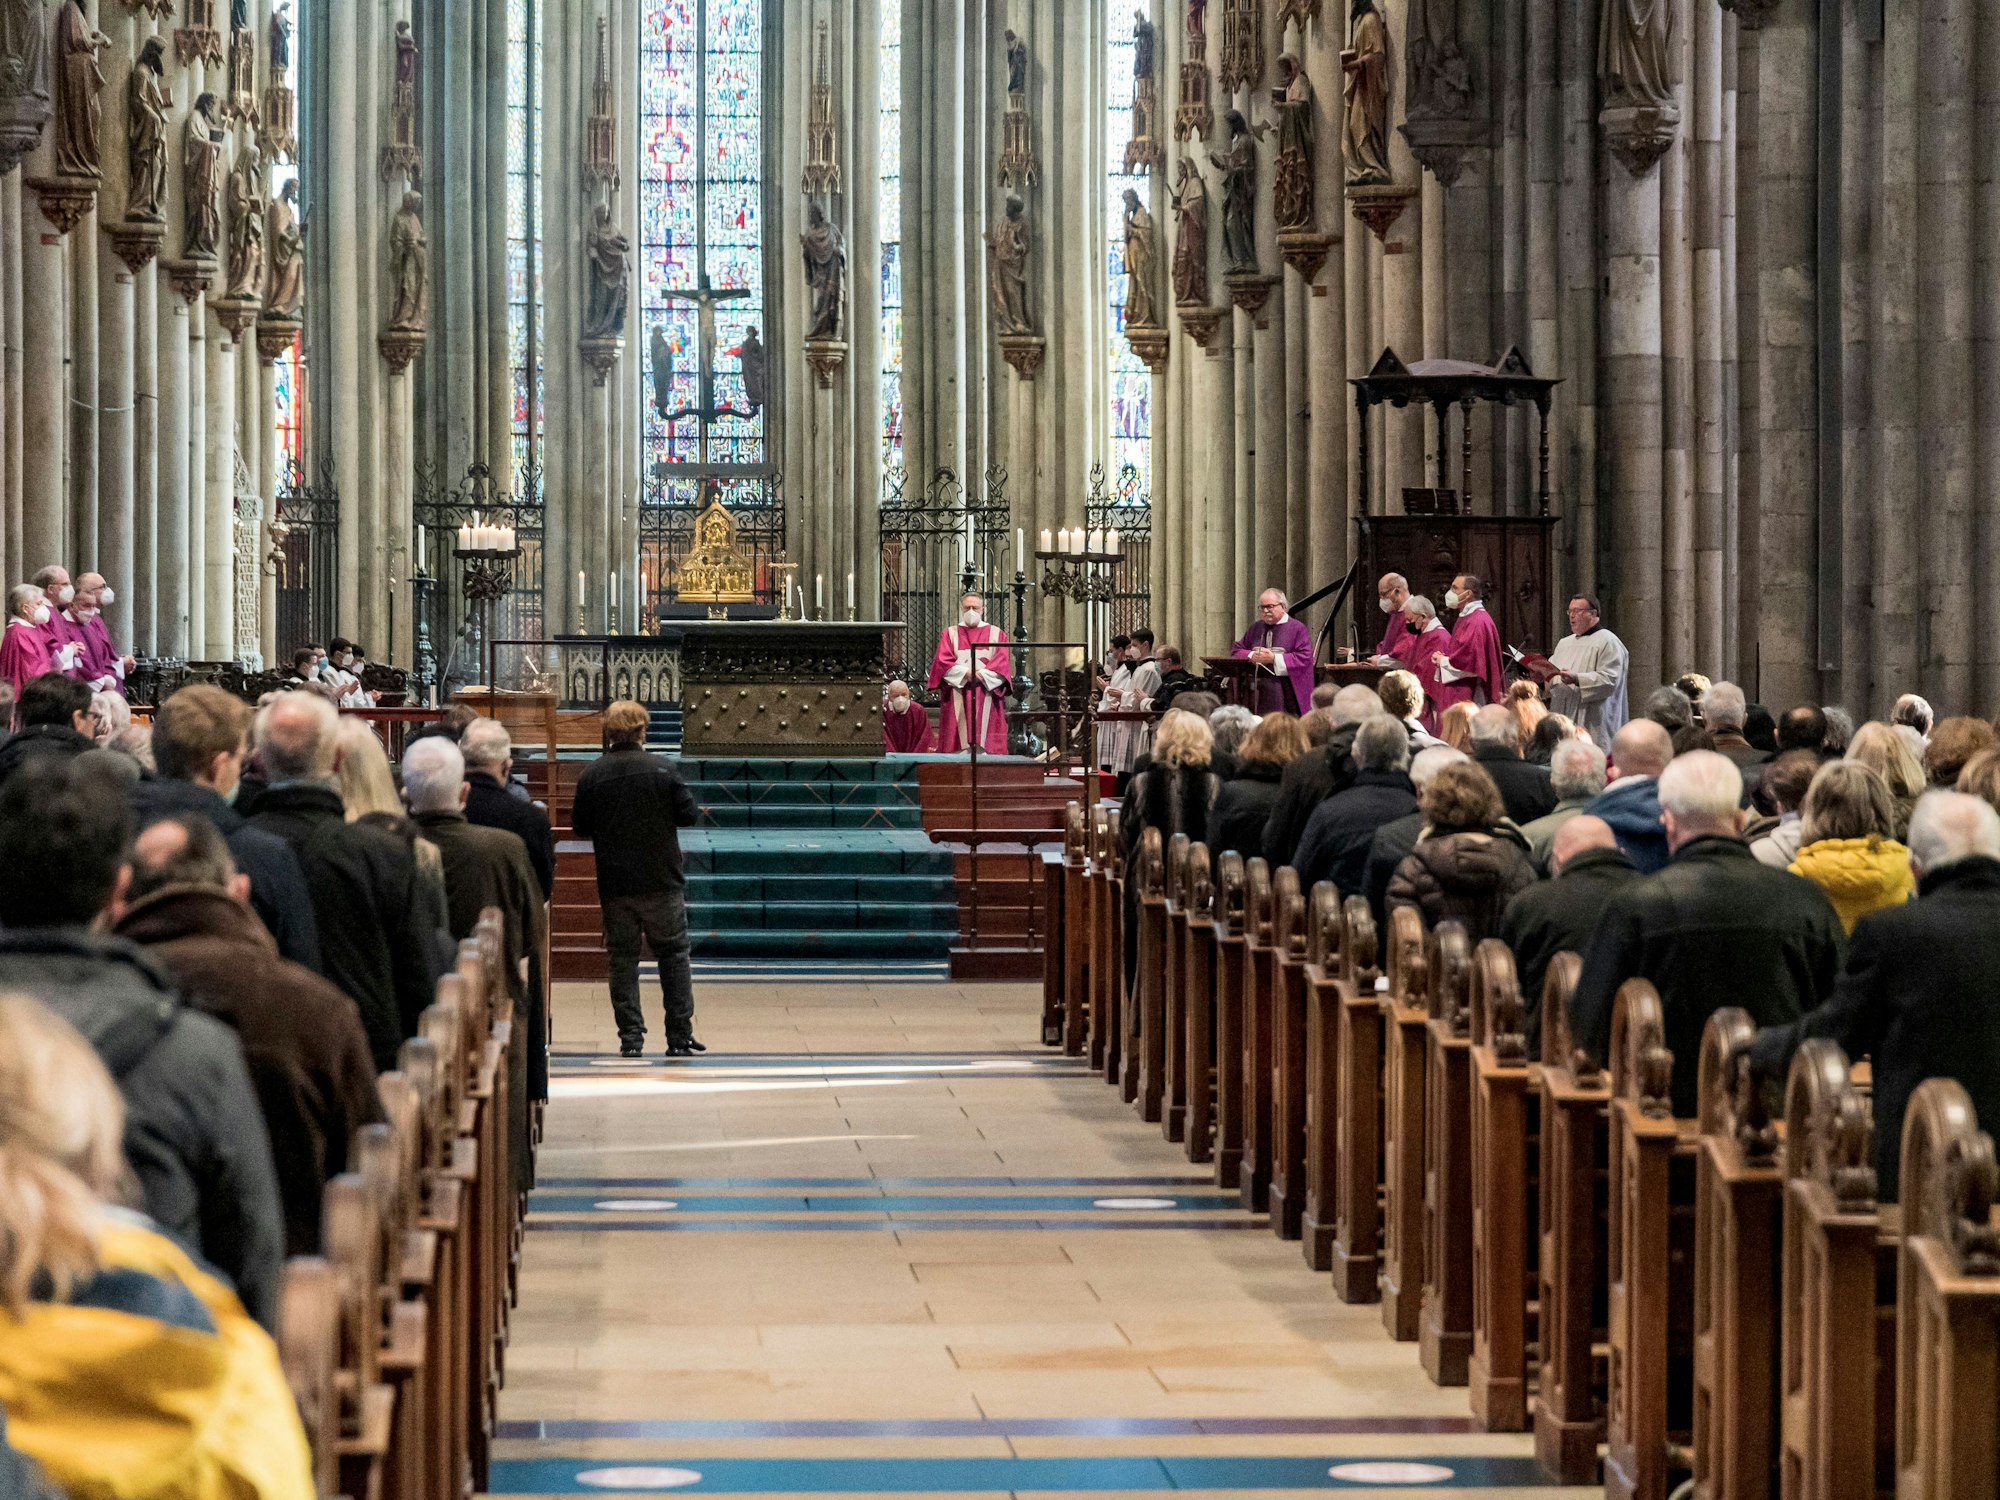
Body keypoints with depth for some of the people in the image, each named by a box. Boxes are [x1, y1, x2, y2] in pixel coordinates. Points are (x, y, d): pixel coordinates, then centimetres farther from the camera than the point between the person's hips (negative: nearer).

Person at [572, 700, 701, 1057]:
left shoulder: (592, 775, -4)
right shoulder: (662, 771, -9)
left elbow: (580, 827, 3)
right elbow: (689, 814, -5)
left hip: (614, 886, 1)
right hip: (662, 881, -1)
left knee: (622, 959, 7)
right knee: (673, 955, 8)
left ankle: (631, 1038, 2)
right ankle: (679, 1037, 6)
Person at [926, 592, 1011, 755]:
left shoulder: (996, 634, 14)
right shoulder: (950, 633, 14)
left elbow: (1001, 663, 2)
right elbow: (943, 661, 1)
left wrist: (982, 674, -13)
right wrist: (965, 673, -13)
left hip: (987, 692, 0)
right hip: (958, 697, 0)